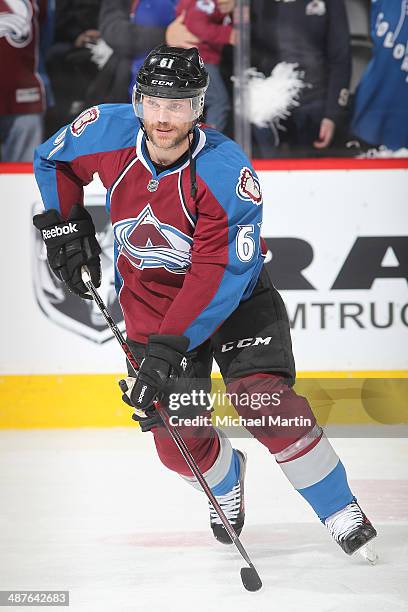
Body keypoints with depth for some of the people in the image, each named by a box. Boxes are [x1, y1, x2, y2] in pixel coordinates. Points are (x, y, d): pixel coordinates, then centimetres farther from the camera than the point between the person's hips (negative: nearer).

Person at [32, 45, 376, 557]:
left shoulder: (228, 173, -31)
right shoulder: (108, 132, -18)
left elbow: (220, 275, -32)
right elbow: (52, 160, 6)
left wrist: (168, 347, -37)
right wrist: (64, 223, -4)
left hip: (234, 298, -3)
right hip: (151, 299, 3)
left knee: (265, 399, -22)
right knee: (180, 439, -2)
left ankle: (340, 512, -8)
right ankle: (224, 478, 35)